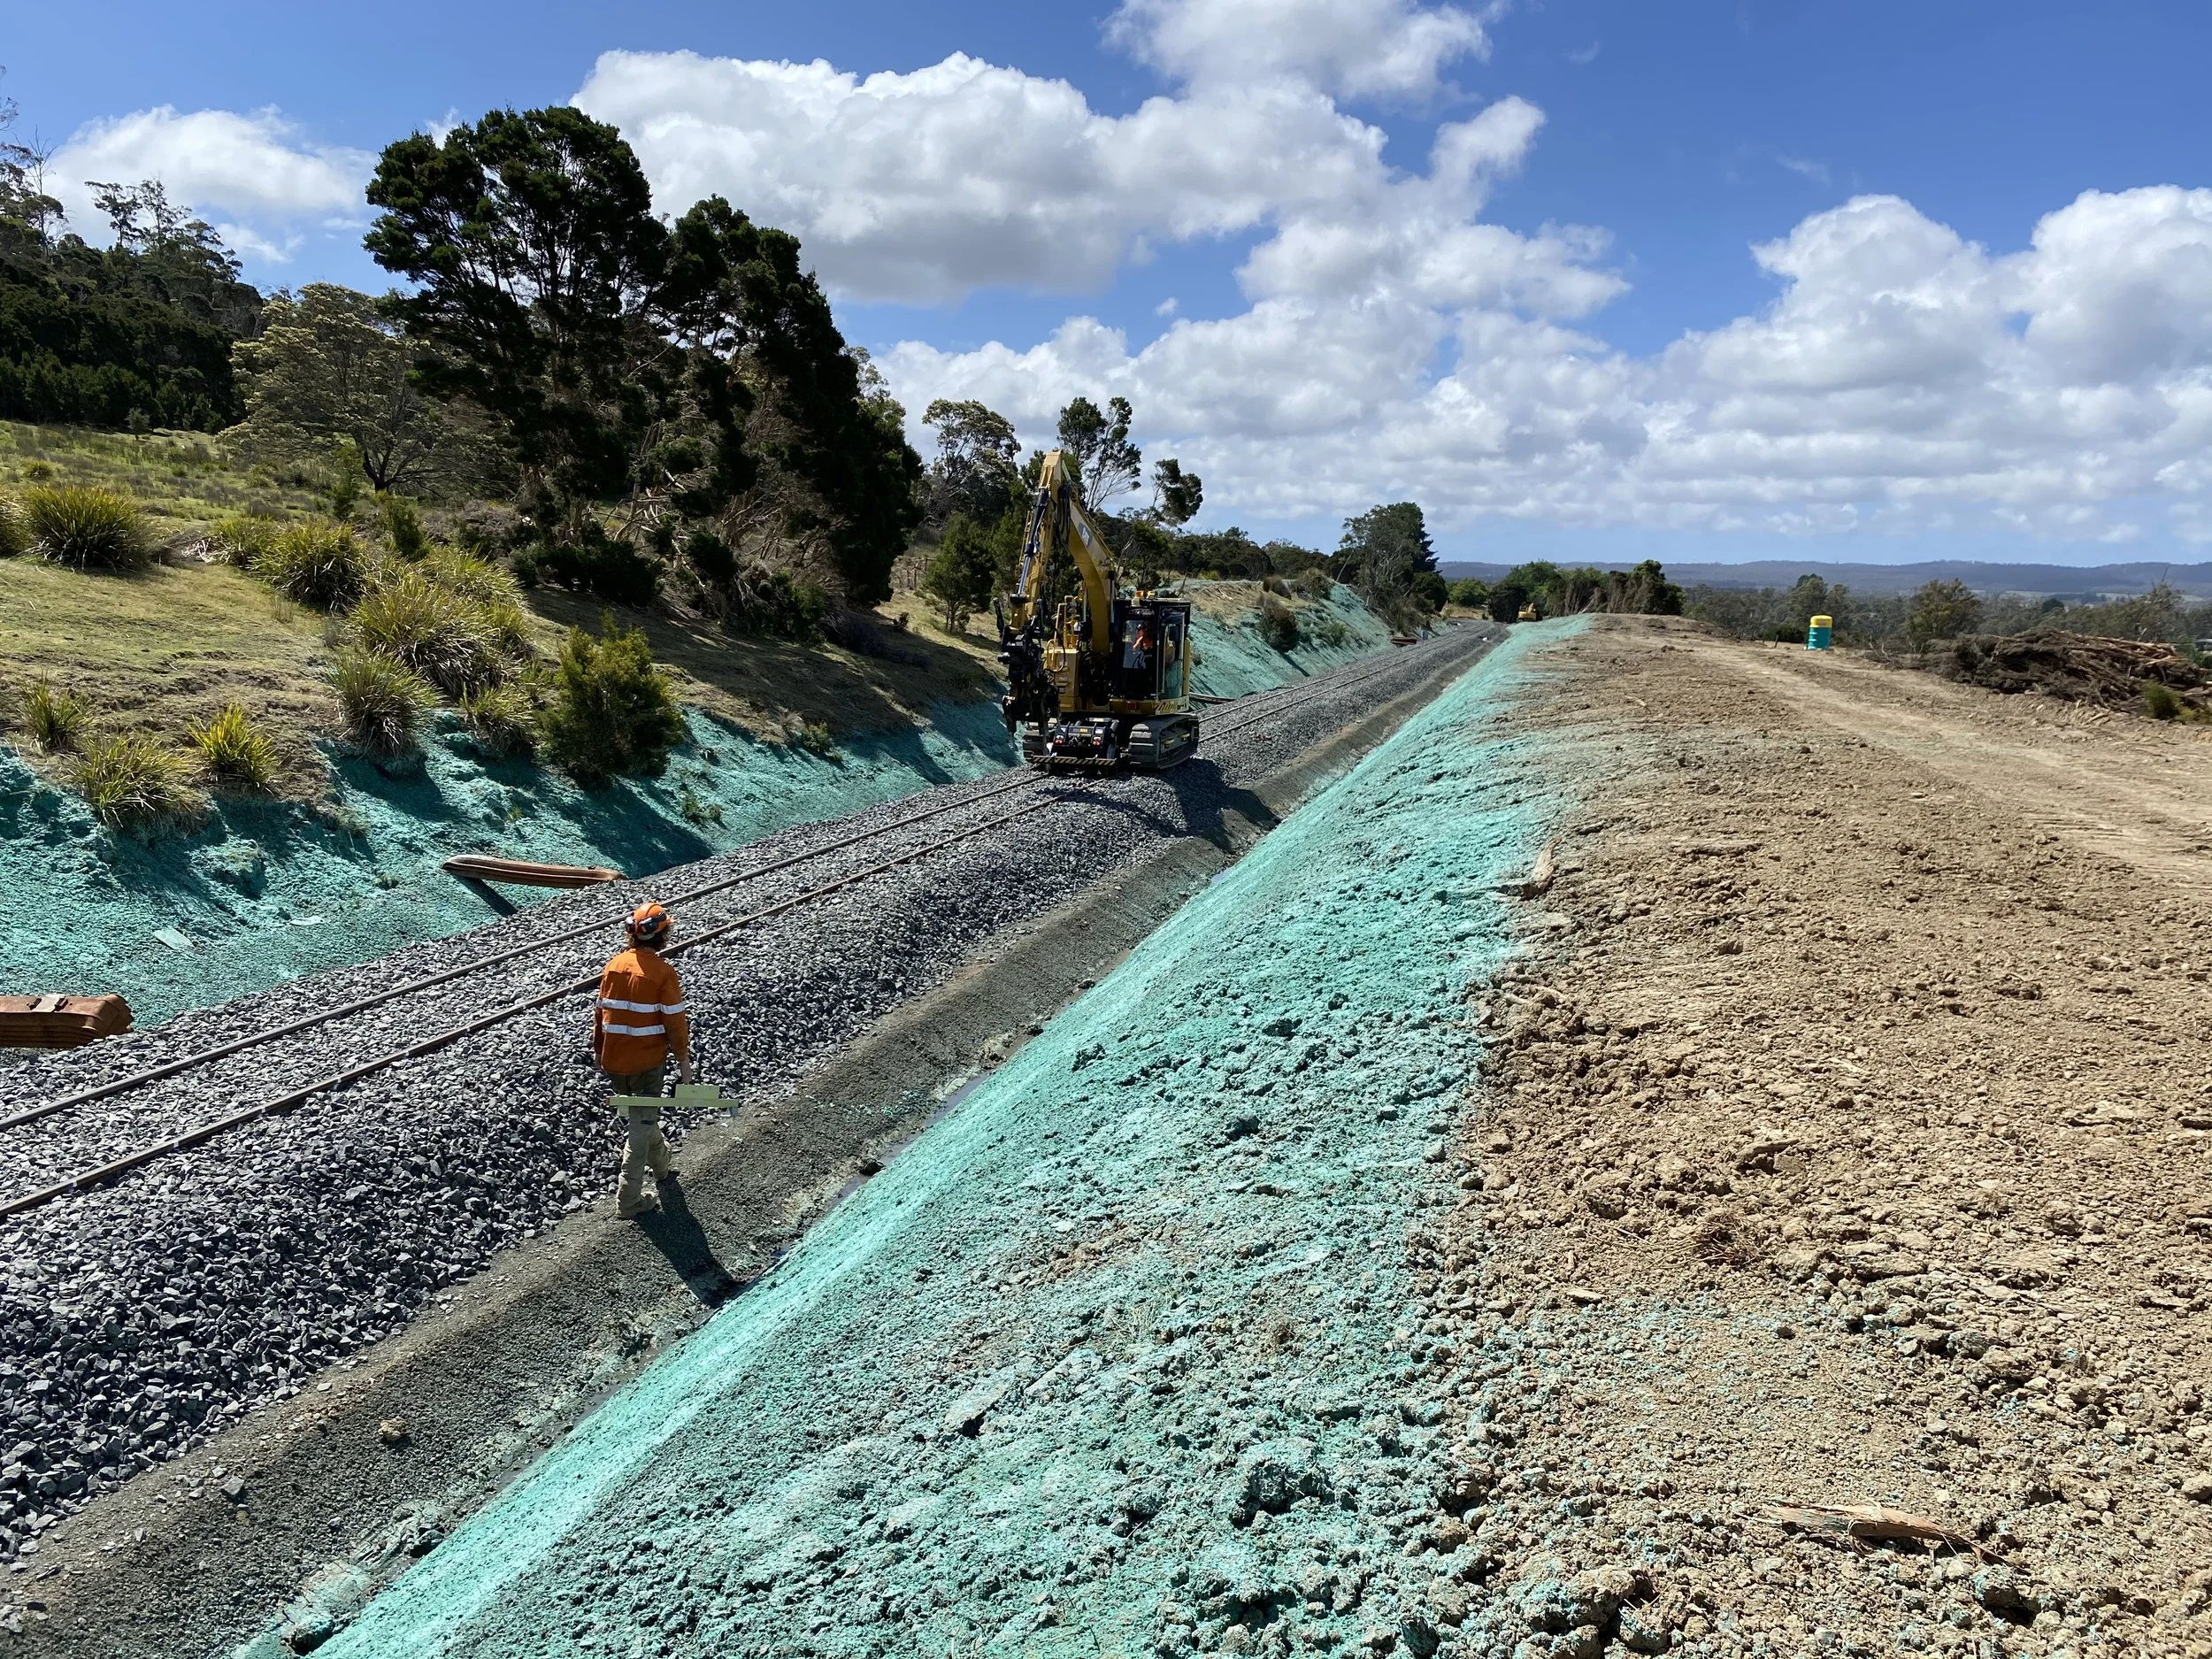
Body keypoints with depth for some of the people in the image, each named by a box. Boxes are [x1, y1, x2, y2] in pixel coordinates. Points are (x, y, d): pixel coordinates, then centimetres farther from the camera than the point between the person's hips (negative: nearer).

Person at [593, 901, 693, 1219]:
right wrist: (683, 1060, -4)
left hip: (613, 1060, 6)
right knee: (642, 1125, 3)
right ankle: (628, 1200, 5)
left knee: (640, 1116, 25)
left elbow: (601, 1011, 8)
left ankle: (660, 1162, 46)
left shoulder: (614, 966, 0)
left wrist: (598, 1049, 20)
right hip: (648, 1061, -6)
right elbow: (675, 1020, -14)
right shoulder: (663, 972, -16)